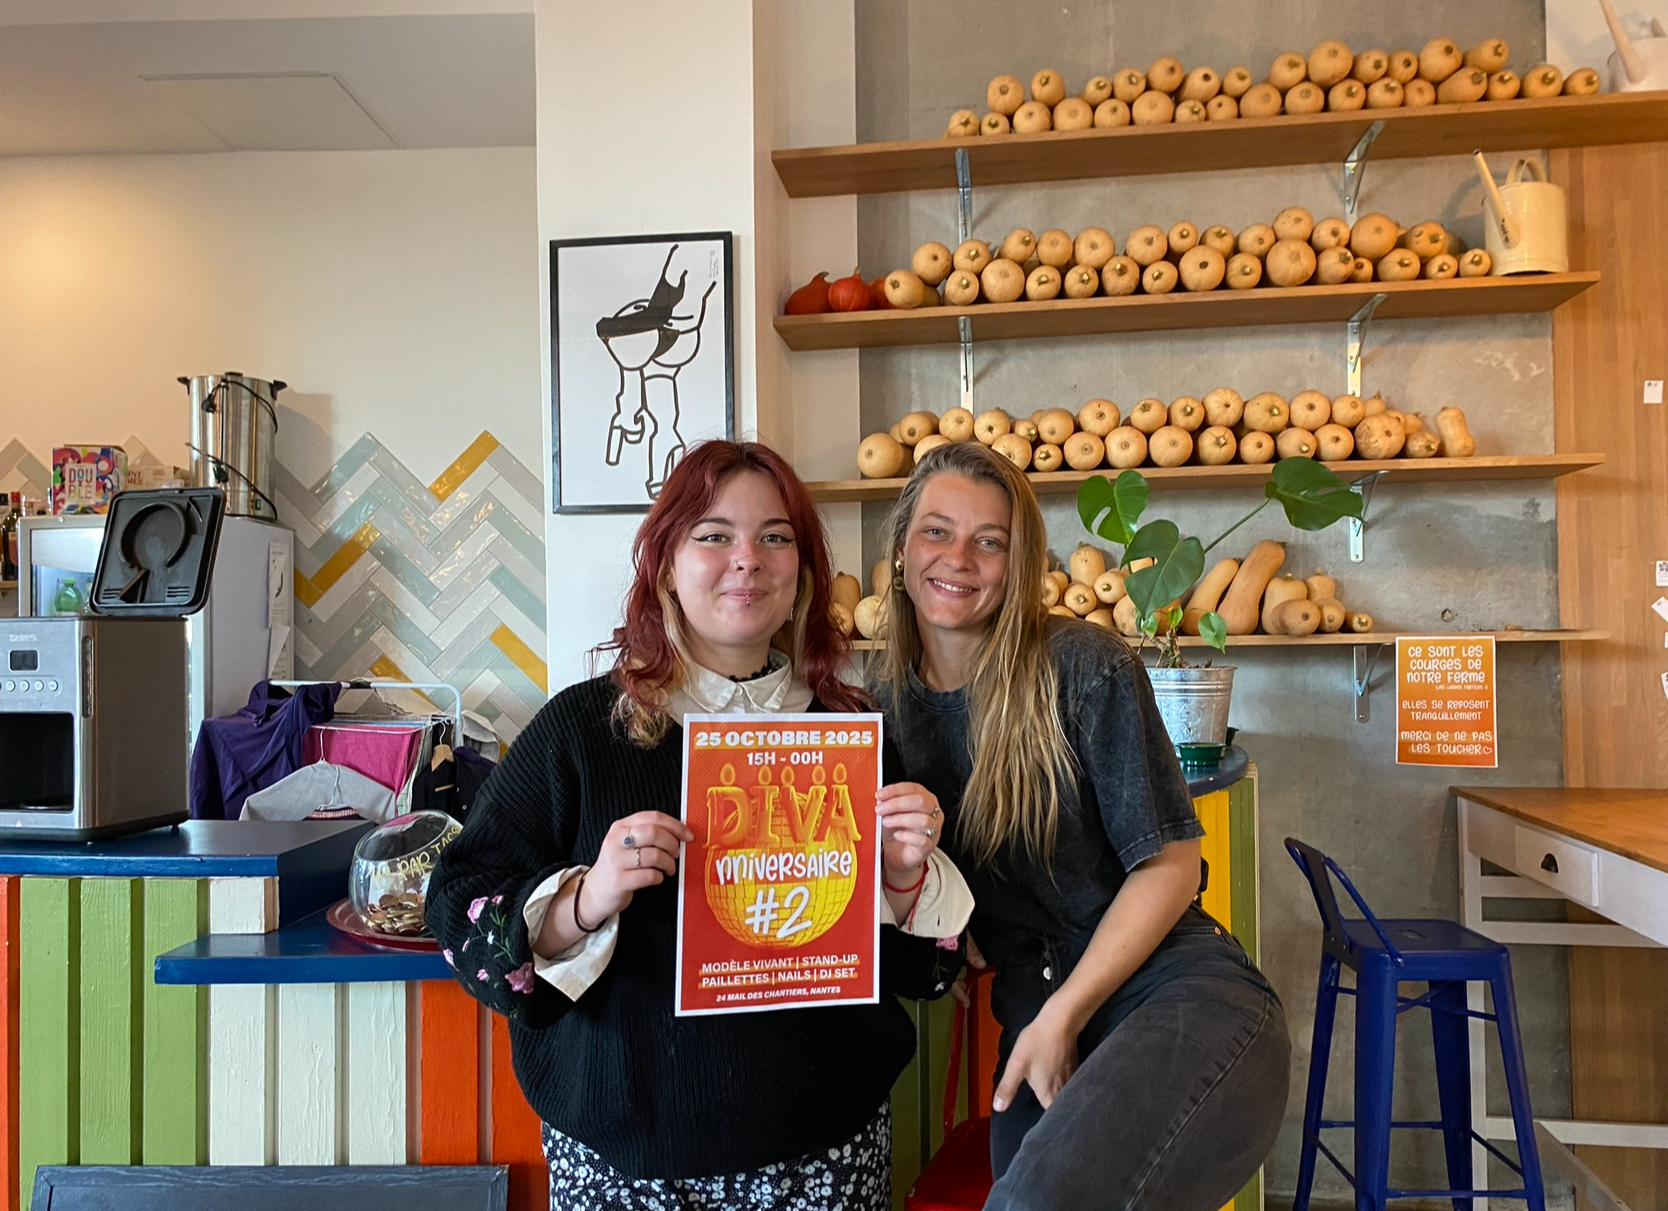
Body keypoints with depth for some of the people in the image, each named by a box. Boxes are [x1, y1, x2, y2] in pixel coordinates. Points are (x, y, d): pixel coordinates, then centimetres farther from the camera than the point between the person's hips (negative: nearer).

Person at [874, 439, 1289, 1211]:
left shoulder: (1084, 668, -9)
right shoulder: (889, 702, 5)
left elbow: (1170, 863, -7)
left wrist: (1065, 1015, -10)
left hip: (1183, 999, -5)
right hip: (1039, 1037, 6)